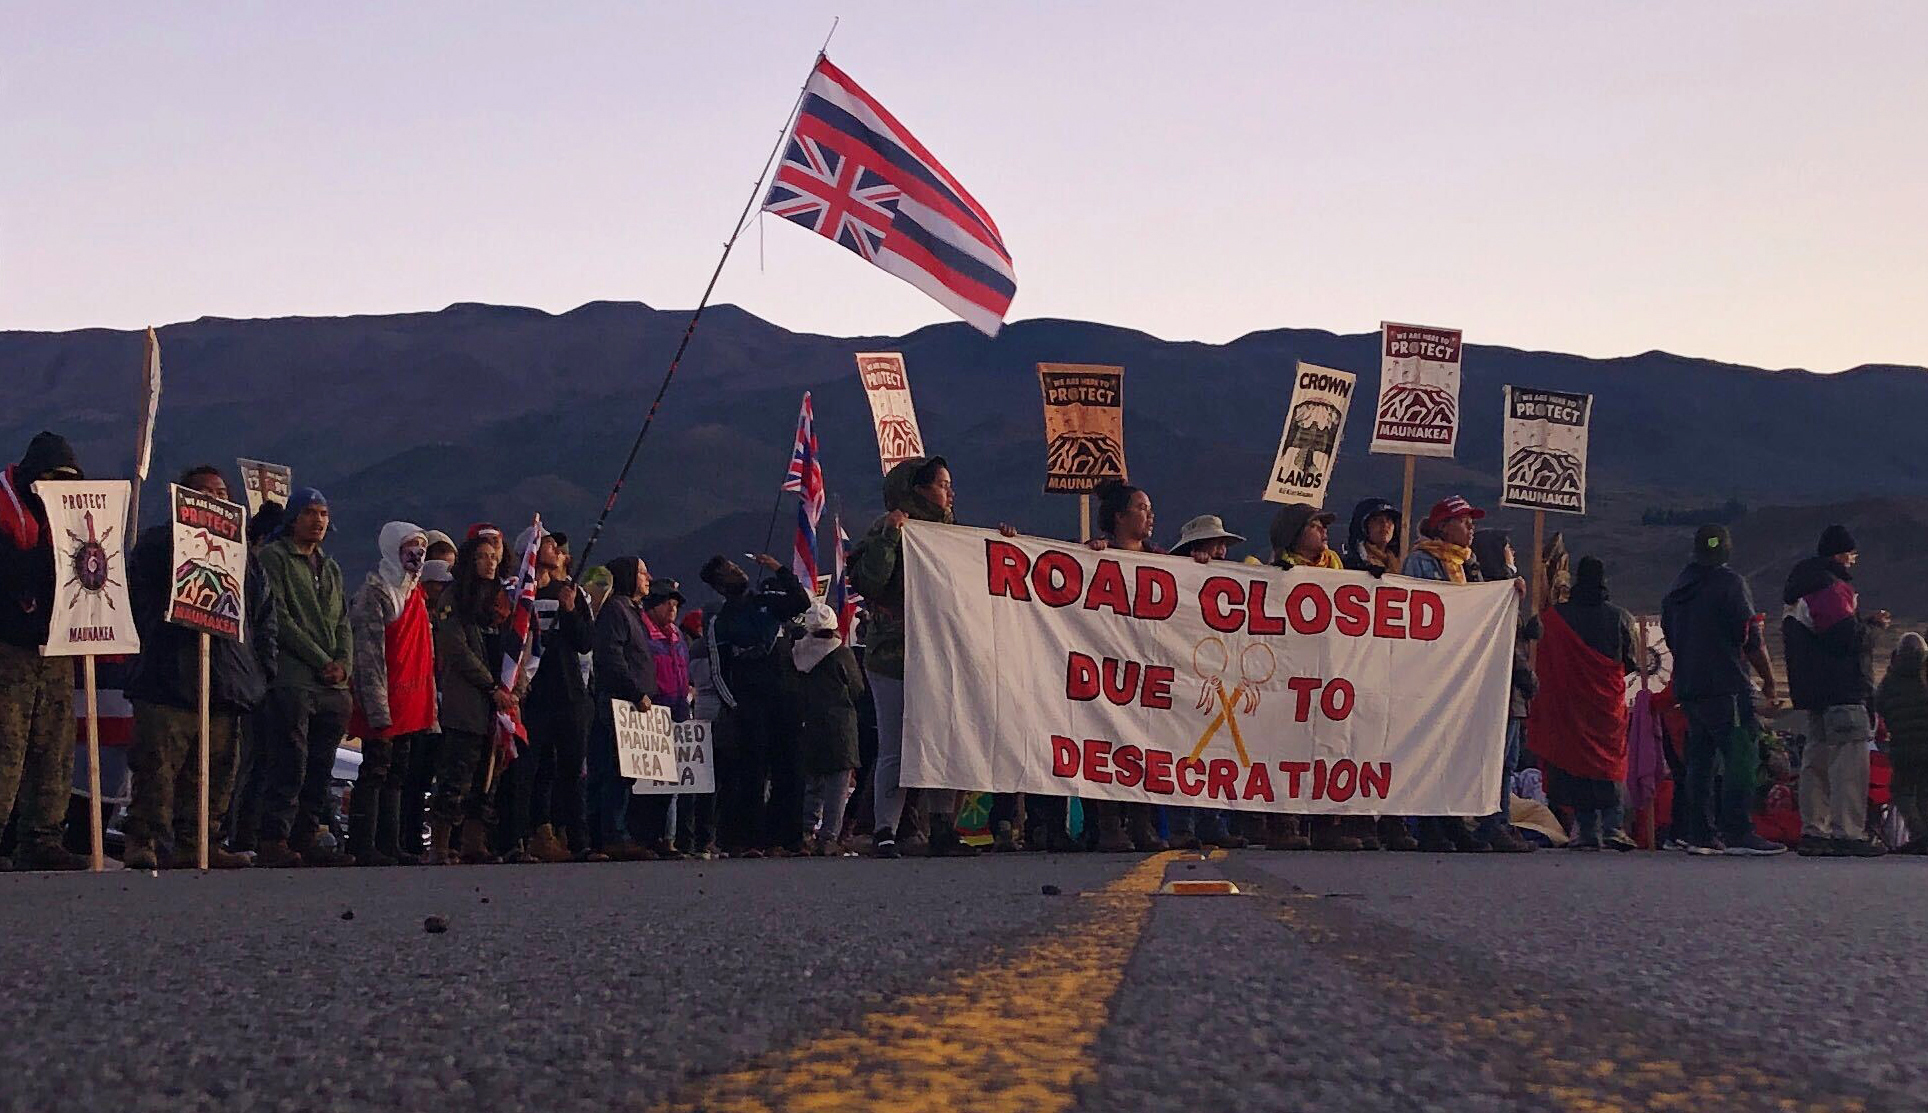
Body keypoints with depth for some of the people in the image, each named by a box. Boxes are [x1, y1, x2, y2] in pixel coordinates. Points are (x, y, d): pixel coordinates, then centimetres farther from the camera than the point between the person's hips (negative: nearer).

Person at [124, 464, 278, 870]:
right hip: (168, 681, -5)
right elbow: (141, 603, 0)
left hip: (227, 684, 5)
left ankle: (196, 844, 9)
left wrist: (261, 669, 11)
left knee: (215, 771, 4)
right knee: (157, 765, -10)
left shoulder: (242, 553, 22)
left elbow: (265, 617, 21)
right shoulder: (158, 543, 8)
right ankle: (141, 841, -7)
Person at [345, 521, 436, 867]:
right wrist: (378, 708, -22)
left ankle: (389, 845, 15)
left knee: (397, 773, 10)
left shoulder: (415, 593, 17)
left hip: (411, 705, 8)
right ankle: (364, 848, -4)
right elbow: (369, 654, -16)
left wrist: (430, 704, 18)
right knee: (375, 771, -6)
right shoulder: (375, 592, -10)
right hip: (385, 702, -8)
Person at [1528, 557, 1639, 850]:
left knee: (1576, 763, 5)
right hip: (1609, 705, 0)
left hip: (1569, 704, 0)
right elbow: (1632, 662, 5)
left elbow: (1543, 661, 4)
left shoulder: (1555, 616, -3)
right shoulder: (1620, 617, -2)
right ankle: (1613, 827, -6)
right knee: (1608, 763, 6)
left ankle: (1587, 831, 2)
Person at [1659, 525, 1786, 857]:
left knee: (1700, 759, 11)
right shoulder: (1730, 583, -8)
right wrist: (1769, 680, -2)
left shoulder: (1677, 587, 15)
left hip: (1687, 687, 8)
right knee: (1741, 757, -8)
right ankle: (1738, 834, -14)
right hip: (1726, 688, -8)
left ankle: (1700, 833, 10)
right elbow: (1751, 639, -10)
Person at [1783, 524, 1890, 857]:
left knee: (1818, 757, 13)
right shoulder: (1832, 589, -12)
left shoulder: (1804, 591, 20)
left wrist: (1867, 622, 17)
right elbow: (1847, 635, -20)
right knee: (1850, 758, -11)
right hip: (1842, 690, -11)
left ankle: (1813, 831, 15)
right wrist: (1871, 627, -1)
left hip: (1814, 691, 11)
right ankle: (1848, 833, -15)